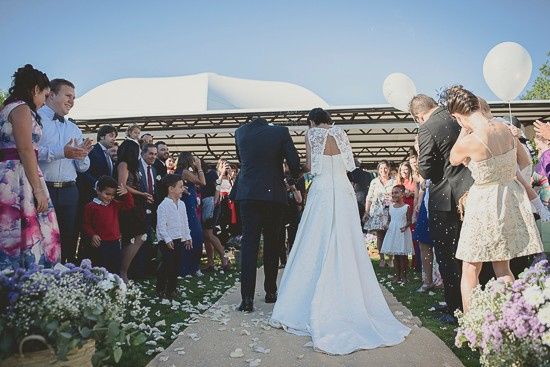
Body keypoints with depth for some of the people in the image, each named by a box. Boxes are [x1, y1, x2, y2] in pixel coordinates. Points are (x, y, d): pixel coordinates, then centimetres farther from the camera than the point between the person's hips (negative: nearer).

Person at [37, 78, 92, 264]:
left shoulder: (74, 128, 22)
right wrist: (61, 152, -17)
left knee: (68, 241, 7)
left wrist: (82, 154, -1)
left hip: (69, 191, 6)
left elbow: (83, 168, 19)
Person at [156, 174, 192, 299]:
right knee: (166, 265, -4)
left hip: (179, 240, 7)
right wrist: (167, 239, -19)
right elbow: (161, 225, -17)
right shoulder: (163, 206, -14)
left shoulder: (181, 204, 9)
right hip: (167, 241, -7)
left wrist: (188, 237, 16)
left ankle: (172, 289, 23)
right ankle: (160, 289, 11)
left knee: (177, 265, 11)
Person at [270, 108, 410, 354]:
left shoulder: (312, 134, 2)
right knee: (345, 247, 6)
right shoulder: (341, 133, 12)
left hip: (322, 191, -4)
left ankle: (316, 308, 3)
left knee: (318, 248, 0)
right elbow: (348, 164, 15)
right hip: (344, 191, 4)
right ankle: (349, 303, 10)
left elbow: (310, 166, -1)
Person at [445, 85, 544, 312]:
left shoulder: (468, 142, -23)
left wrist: (465, 130, 3)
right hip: (511, 198, 7)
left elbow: (453, 160, 2)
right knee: (503, 269, 18)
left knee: (470, 271, 7)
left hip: (484, 204, -7)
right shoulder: (505, 130, -3)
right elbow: (523, 159, 16)